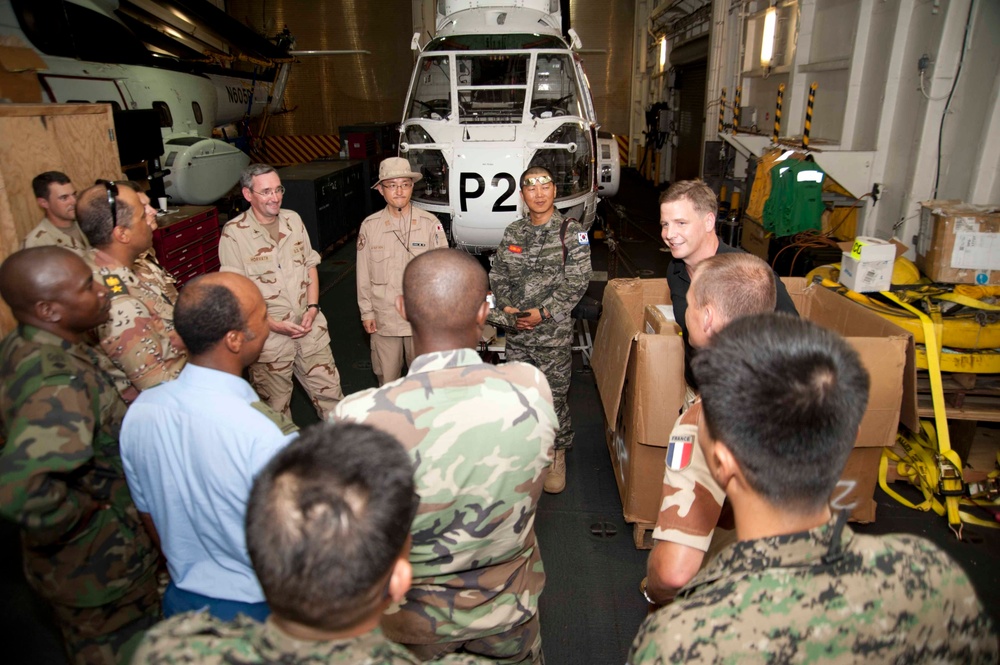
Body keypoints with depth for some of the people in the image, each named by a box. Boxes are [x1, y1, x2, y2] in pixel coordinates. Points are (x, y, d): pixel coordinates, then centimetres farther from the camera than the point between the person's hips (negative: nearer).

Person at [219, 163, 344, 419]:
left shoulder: (293, 220, 5)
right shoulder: (234, 233, -11)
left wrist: (312, 307, -3)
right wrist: (274, 324, -17)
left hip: (309, 327, 4)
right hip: (267, 334, -4)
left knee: (330, 391, 13)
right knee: (275, 407, 12)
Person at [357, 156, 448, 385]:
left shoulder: (430, 224, -7)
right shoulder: (369, 226, -3)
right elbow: (364, 275, 3)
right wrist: (366, 312, 4)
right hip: (384, 318, 1)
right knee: (386, 375, 13)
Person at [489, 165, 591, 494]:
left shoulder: (572, 232, -5)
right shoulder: (513, 233, 10)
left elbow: (577, 281, -10)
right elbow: (498, 274, 12)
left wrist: (543, 312, -16)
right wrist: (506, 306, -6)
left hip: (554, 333, -4)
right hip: (517, 331, 4)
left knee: (555, 393, 4)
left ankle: (557, 454, 21)